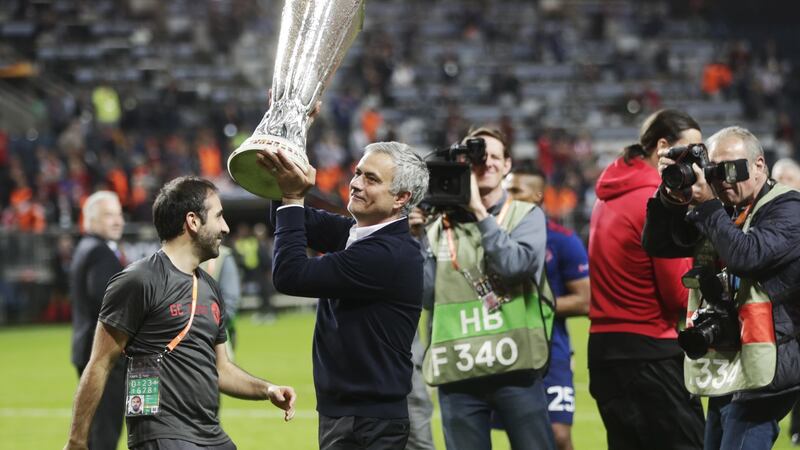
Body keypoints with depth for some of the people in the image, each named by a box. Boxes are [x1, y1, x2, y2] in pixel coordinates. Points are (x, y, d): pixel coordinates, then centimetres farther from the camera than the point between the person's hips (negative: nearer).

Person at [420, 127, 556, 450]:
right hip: (456, 372, 2)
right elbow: (421, 290, 0)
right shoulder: (438, 227, 10)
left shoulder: (527, 216, 7)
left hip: (514, 366, -2)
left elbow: (515, 265, -13)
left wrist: (479, 212, -10)